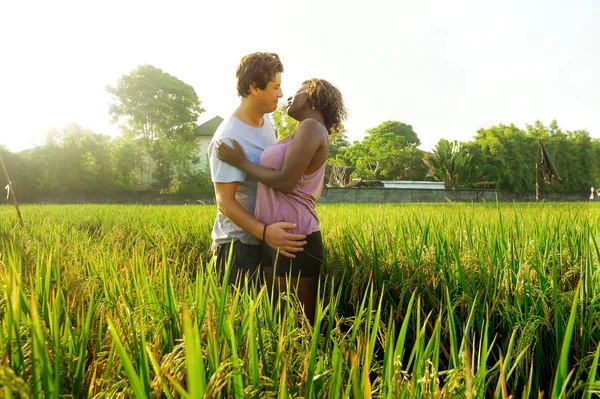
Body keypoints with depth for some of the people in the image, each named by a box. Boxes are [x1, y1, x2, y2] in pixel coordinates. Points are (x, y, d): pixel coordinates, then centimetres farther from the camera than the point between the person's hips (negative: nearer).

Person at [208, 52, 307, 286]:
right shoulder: (228, 139, -23)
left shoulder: (265, 119, 3)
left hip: (266, 240, 8)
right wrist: (264, 232, -37)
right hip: (238, 245, -8)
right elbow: (225, 201, -26)